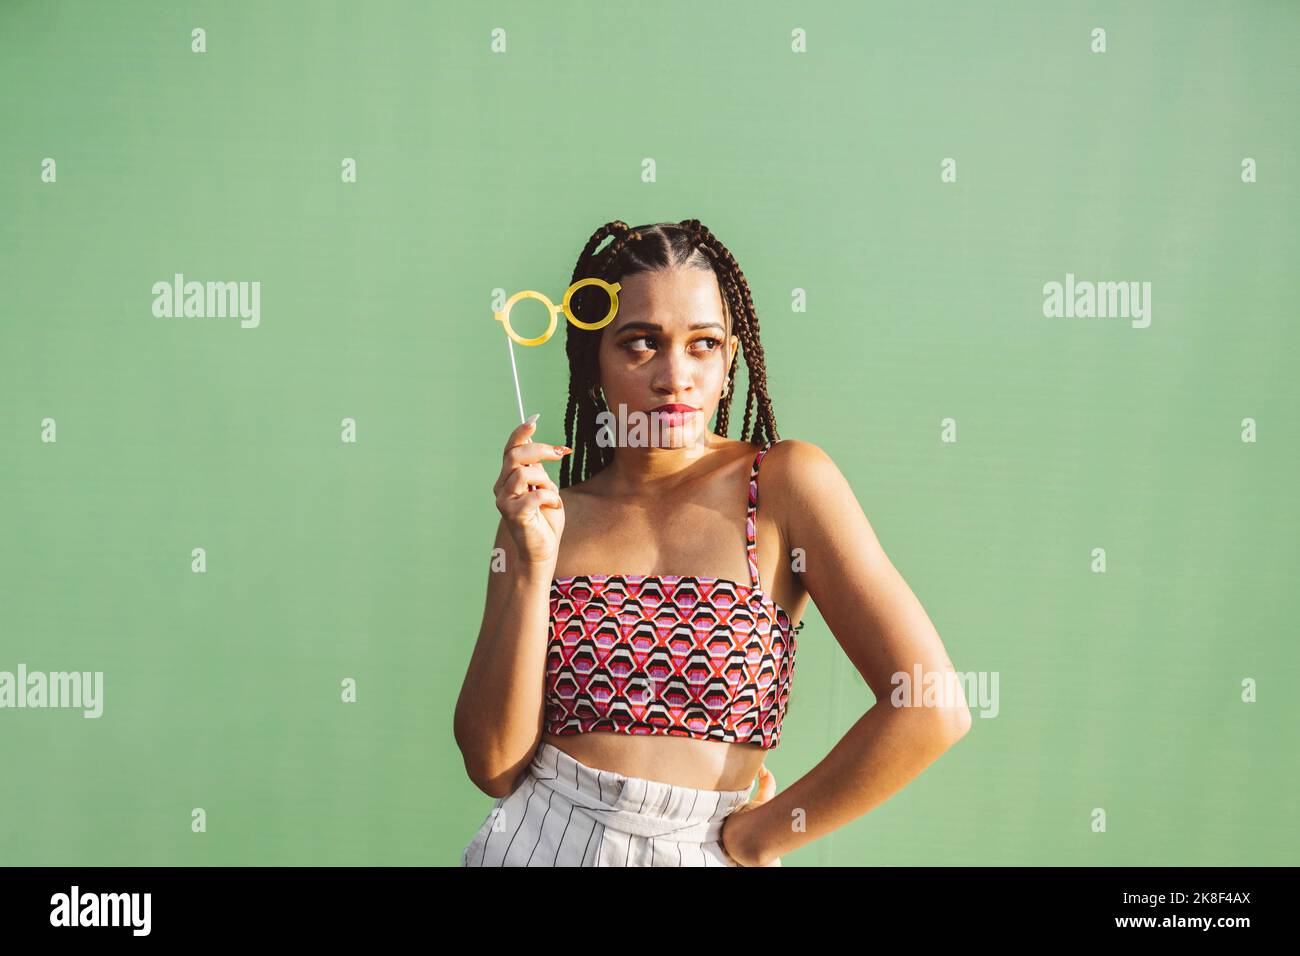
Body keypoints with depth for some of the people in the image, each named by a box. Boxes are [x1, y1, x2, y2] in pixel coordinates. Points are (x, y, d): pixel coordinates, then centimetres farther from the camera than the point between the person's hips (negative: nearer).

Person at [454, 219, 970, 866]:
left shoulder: (786, 482, -8)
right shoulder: (545, 516, -1)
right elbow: (493, 765, -6)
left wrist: (755, 837, -8)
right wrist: (533, 567, -16)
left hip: (704, 853, -1)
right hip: (538, 840, 2)